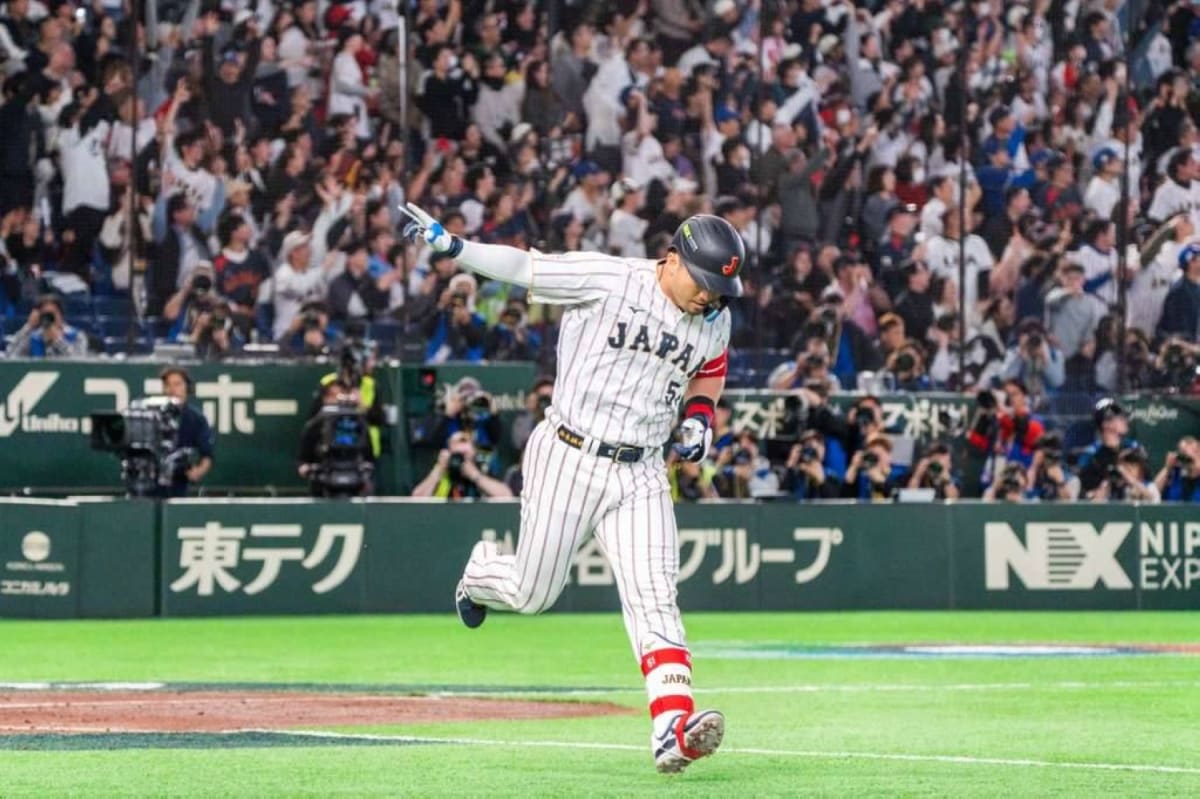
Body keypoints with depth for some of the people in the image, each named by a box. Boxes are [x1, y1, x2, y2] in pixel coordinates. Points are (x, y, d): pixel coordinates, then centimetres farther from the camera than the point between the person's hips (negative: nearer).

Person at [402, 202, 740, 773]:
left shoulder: (715, 321, 6)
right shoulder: (608, 280, -12)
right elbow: (525, 267, -12)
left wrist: (701, 414, 6)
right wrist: (450, 246, -24)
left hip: (639, 474, 4)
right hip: (569, 460, -4)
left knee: (653, 598, -12)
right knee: (532, 594, 4)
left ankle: (673, 728, -23)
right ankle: (482, 572, 40)